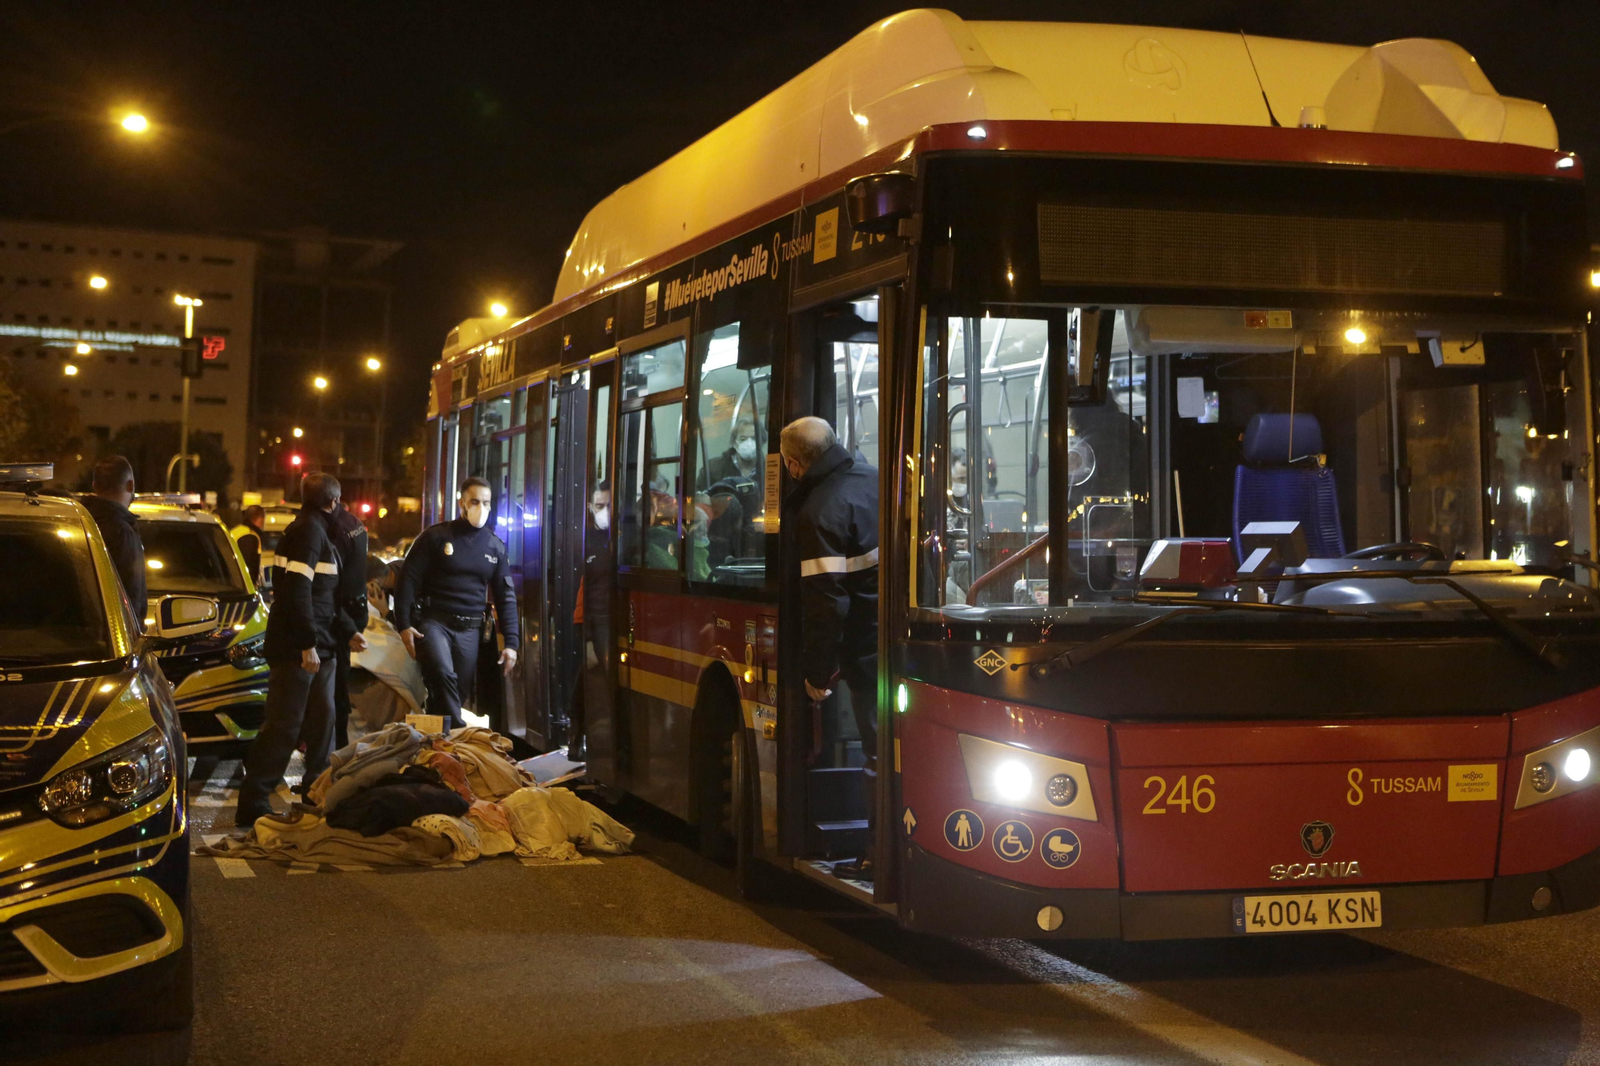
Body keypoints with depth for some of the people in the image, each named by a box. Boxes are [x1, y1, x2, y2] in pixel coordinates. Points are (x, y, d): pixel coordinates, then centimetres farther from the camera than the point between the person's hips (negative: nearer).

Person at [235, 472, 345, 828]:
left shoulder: (317, 531, 17)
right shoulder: (308, 531, -14)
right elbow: (297, 591, -22)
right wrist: (307, 643, -23)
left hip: (316, 646, 10)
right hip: (297, 648, -10)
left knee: (321, 721, 15)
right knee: (284, 725, -8)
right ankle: (253, 804, -4)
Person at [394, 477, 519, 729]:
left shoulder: (496, 547, 11)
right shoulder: (436, 536, 0)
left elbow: (505, 596, 13)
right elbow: (408, 579, -1)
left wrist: (511, 642, 5)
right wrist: (403, 624, -10)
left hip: (470, 630, 4)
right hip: (433, 622, -4)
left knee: (459, 691, 2)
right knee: (443, 675, -28)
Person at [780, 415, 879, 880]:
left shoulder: (819, 512, -17)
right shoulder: (875, 477, 7)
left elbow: (825, 604, -18)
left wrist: (818, 672, -9)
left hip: (869, 650, -7)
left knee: (881, 754, 1)